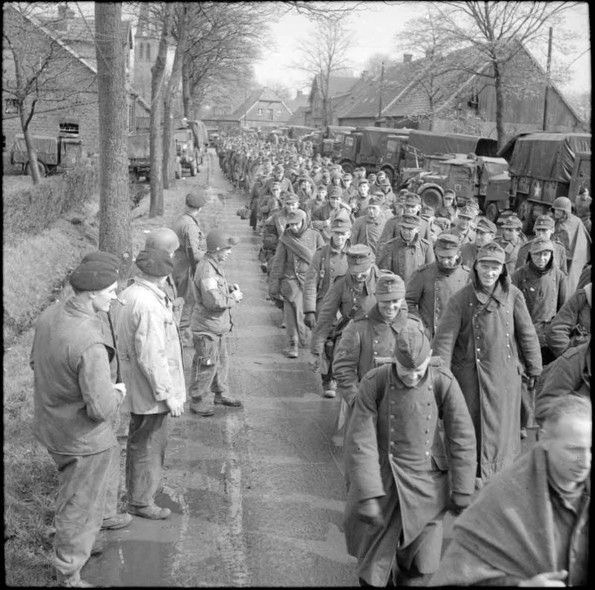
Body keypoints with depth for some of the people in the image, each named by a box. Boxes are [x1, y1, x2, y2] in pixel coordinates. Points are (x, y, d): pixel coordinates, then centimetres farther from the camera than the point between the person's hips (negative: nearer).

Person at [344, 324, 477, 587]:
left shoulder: (444, 383, -14)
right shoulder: (374, 383, -16)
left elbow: (462, 439, -7)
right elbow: (360, 442, -16)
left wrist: (462, 493, -3)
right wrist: (367, 496, -19)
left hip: (428, 485, 1)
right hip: (383, 482, 0)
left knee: (418, 569, 8)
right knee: (373, 571, 8)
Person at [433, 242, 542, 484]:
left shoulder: (513, 295, -1)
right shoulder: (461, 299, -6)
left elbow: (527, 335, 6)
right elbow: (445, 337, -8)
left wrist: (533, 370, 10)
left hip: (506, 371, 1)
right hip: (471, 371, -1)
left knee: (502, 423, 8)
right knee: (473, 423, 4)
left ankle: (501, 471, 24)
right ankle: (474, 474, 18)